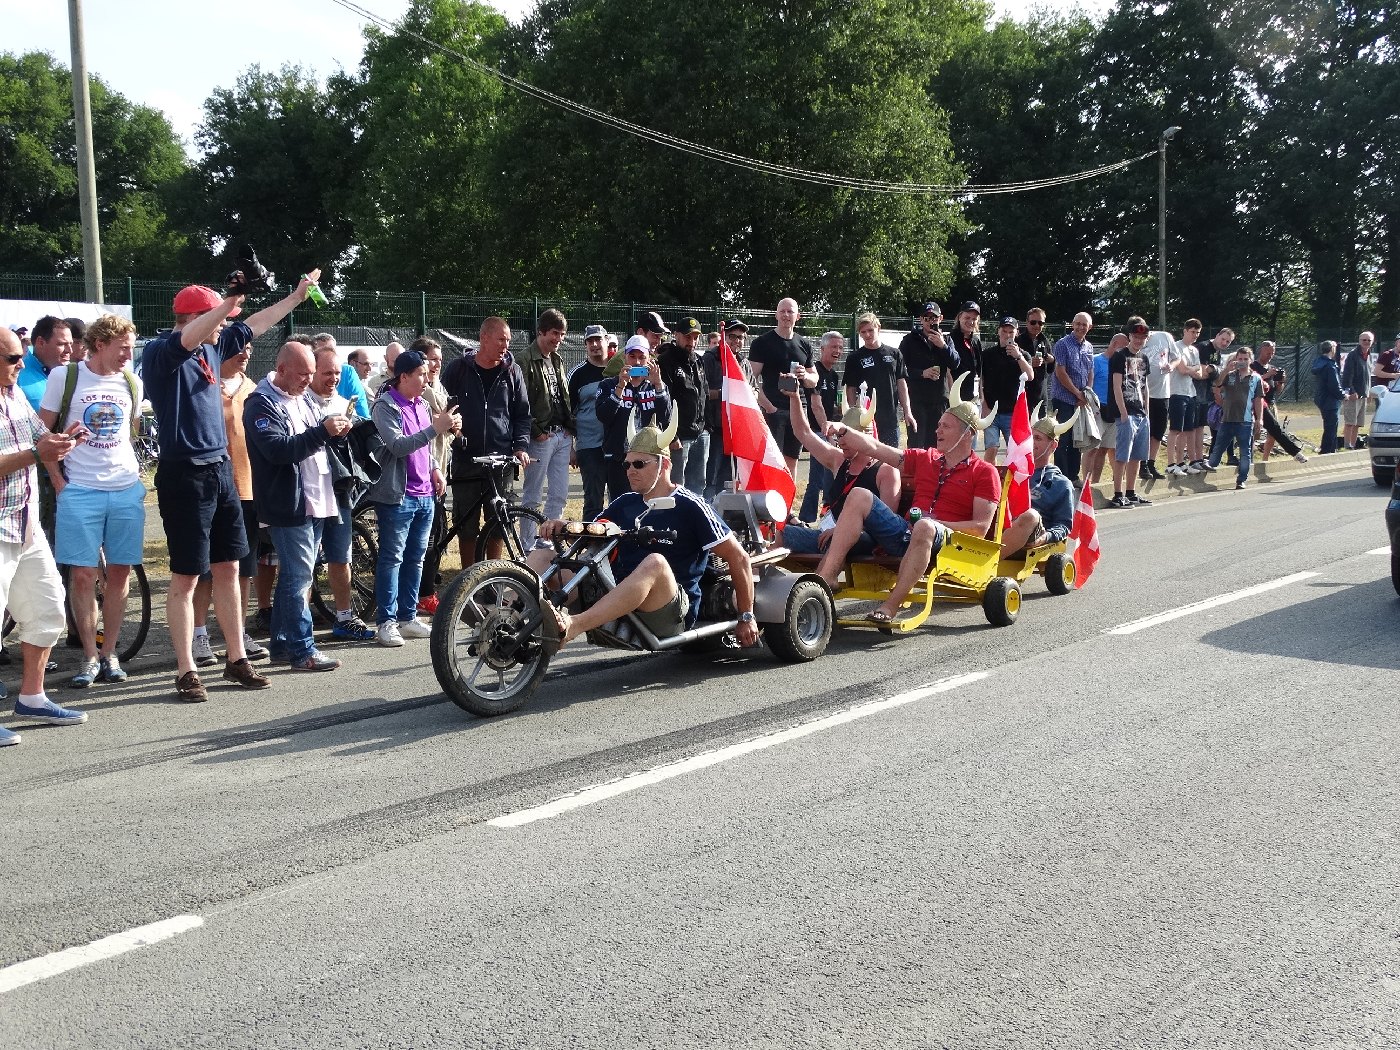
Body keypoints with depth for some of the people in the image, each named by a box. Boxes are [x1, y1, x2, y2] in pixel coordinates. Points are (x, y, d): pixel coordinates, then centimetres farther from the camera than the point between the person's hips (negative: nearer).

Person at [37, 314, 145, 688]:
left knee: (120, 572, 4)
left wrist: (134, 471, 11)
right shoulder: (64, 376, -2)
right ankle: (90, 657, 9)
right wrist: (58, 480, -5)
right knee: (83, 574, -2)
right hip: (80, 491, -3)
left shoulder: (131, 383, 8)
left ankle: (109, 654, 15)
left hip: (127, 490, 3)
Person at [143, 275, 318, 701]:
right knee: (186, 577, -1)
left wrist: (297, 296, 28)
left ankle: (236, 659, 21)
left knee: (228, 569, 12)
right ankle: (185, 670, 7)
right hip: (184, 474, -8)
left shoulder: (213, 346, 10)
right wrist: (230, 301, -41)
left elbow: (255, 325, 23)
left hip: (221, 471, 8)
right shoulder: (161, 351, -12)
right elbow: (188, 338, -34)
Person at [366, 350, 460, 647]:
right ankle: (387, 622, 3)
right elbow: (397, 446, -23)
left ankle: (408, 618, 19)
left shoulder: (421, 404, 14)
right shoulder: (386, 406, -10)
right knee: (392, 558, -2)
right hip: (398, 496, -7)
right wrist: (435, 428, -26)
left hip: (424, 495, 8)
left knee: (415, 558, 11)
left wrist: (435, 469, 9)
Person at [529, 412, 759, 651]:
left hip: (671, 613, -6)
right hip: (619, 607, 6)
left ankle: (571, 627, -54)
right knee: (541, 557, -4)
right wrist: (562, 527, -2)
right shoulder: (625, 503, 16)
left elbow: (738, 557, -1)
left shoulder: (689, 507, -1)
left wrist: (747, 617, -2)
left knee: (655, 563, -38)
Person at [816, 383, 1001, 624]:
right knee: (859, 496, -14)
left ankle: (891, 606, -40)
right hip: (906, 533, 5)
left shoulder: (984, 473, 8)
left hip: (943, 541, -5)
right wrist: (843, 431, 3)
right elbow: (875, 449, 18)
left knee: (925, 527, -40)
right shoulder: (925, 459, 24)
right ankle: (825, 577, -26)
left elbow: (981, 527, -2)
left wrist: (935, 524, -12)